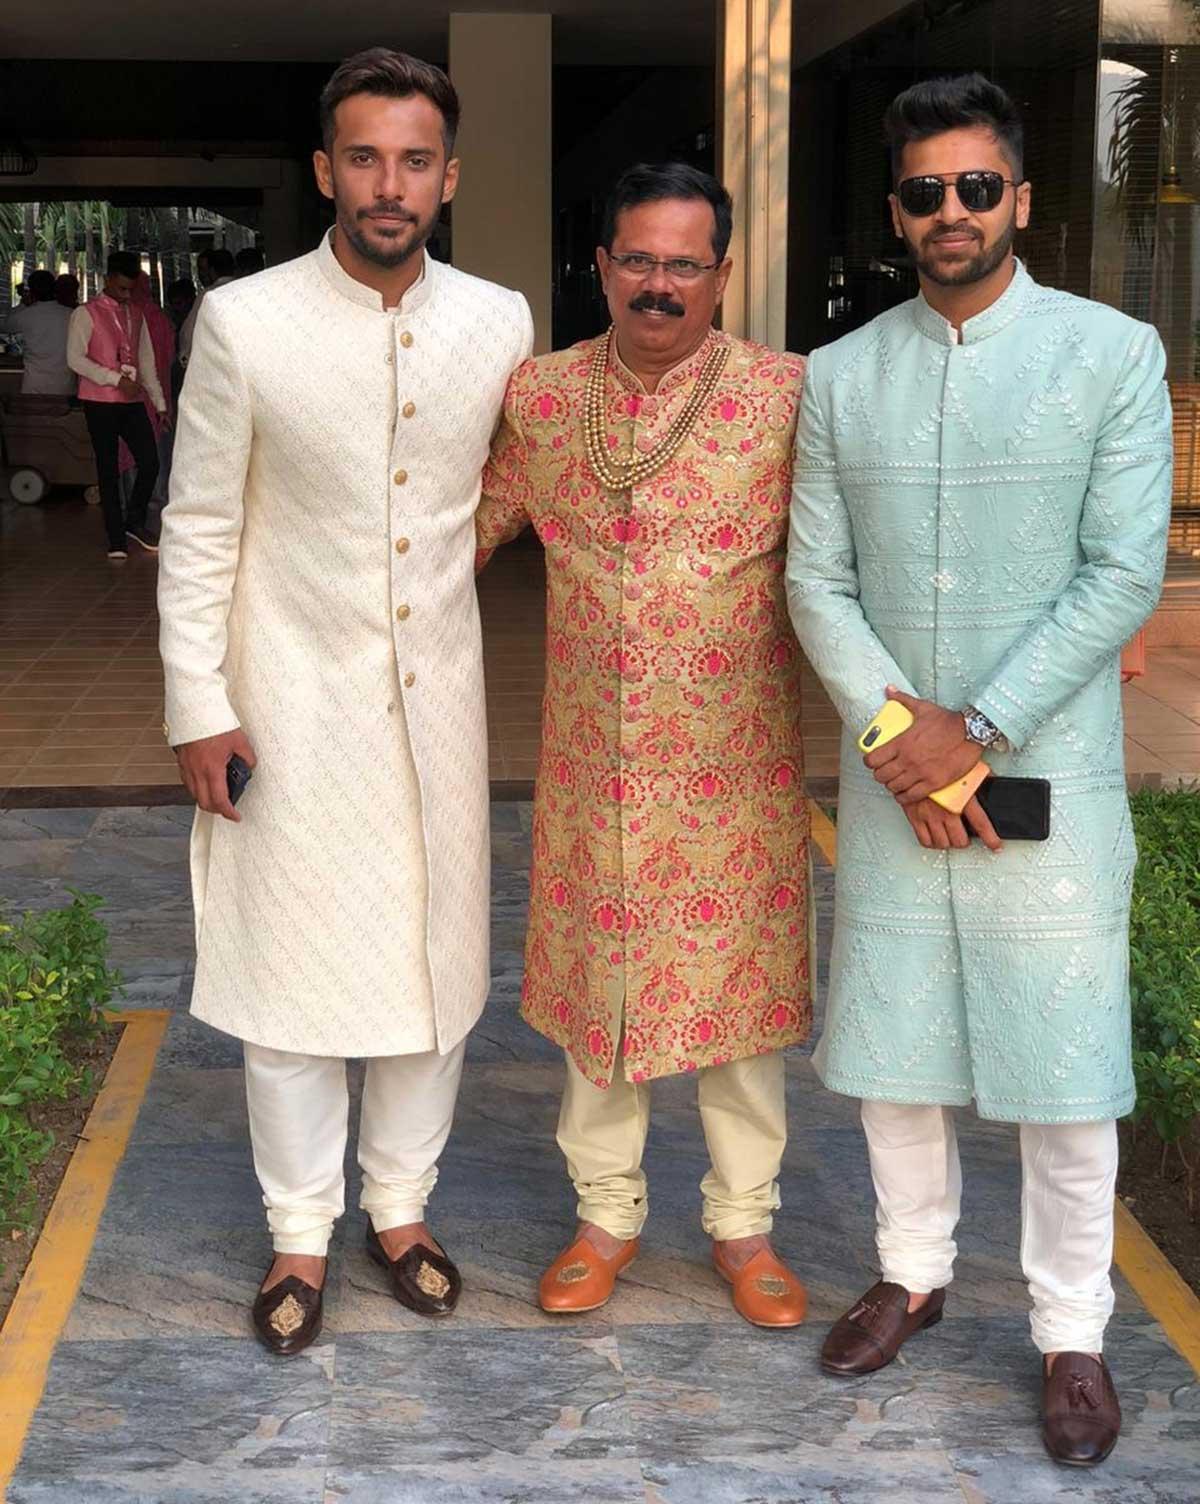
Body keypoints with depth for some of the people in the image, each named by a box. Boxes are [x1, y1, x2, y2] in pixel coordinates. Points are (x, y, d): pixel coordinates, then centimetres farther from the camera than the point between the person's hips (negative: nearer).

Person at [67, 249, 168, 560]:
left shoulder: (136, 314, 14)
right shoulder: (87, 314, -3)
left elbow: (146, 360, 16)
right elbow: (75, 359, -11)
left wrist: (159, 402, 11)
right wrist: (116, 379, -16)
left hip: (133, 401, 5)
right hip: (100, 402, -4)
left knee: (150, 463, -5)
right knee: (108, 469, 1)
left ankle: (134, 521, 16)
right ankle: (116, 537, 9)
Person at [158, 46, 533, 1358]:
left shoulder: (498, 323, -2)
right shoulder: (243, 323, -10)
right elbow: (197, 533, -5)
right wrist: (199, 706, -7)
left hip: (437, 696, 3)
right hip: (295, 705, -3)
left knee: (437, 960, 11)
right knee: (292, 968, 5)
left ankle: (400, 1206, 31)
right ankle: (299, 1236, 23)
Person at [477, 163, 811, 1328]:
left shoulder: (787, 397, -7)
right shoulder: (538, 398, 1)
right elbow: (461, 526, 13)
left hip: (735, 762, -2)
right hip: (590, 762, 2)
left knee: (736, 980, 10)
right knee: (592, 979, 13)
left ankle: (742, 1221, 29)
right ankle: (605, 1213, 32)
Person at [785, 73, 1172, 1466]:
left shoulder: (1113, 354, -4)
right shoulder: (841, 375, 5)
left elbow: (1124, 575, -9)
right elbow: (816, 581, 3)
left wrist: (976, 730, -14)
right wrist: (896, 734, -12)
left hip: (1048, 771, -3)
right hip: (890, 774, 3)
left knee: (1061, 1065, 3)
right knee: (892, 1043, 13)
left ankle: (1072, 1334, 19)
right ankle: (912, 1272, 34)